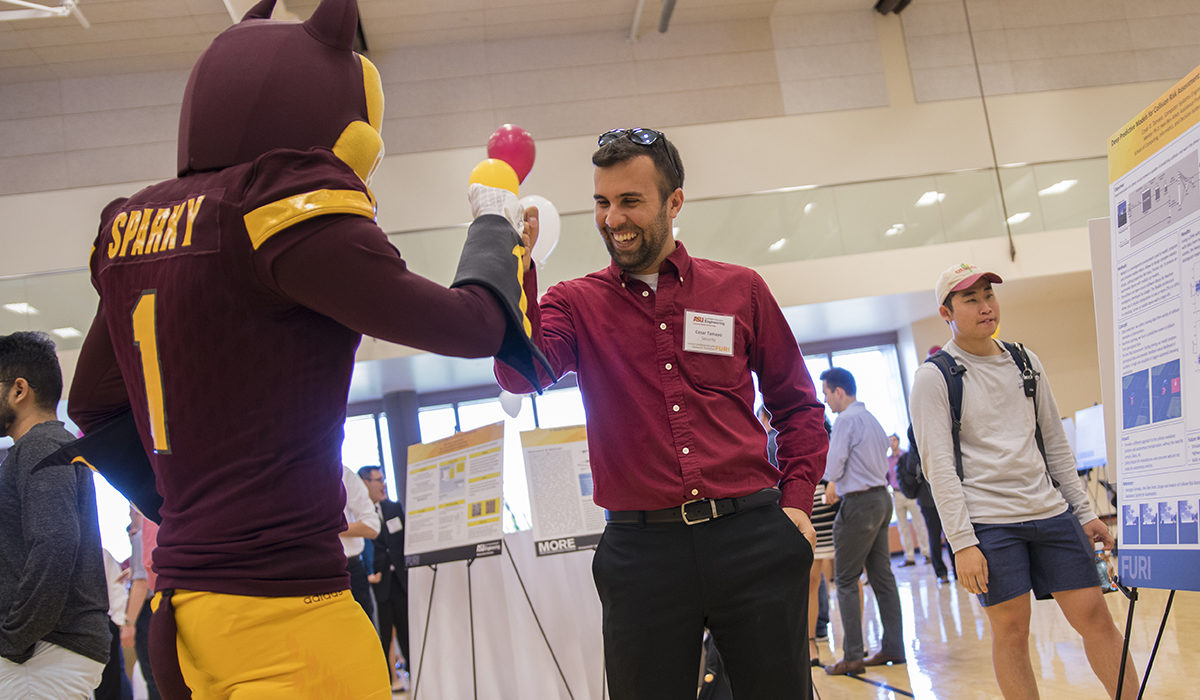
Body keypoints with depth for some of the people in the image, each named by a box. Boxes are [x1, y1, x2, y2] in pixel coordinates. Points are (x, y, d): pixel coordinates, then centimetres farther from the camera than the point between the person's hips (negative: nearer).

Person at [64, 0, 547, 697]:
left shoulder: (133, 225, 7)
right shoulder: (279, 204, -16)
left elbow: (94, 405, 19)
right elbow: (472, 326, -9)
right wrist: (495, 226, 9)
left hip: (185, 599, 8)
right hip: (283, 612, -8)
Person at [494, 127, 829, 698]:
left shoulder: (740, 290, 8)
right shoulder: (576, 303, 6)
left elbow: (796, 404, 15)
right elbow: (521, 373, -15)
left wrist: (796, 498, 4)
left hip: (750, 538, 1)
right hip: (641, 550, 0)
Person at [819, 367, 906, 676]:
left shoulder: (846, 420, -13)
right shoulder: (872, 419, 15)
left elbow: (833, 467, -16)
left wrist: (832, 483, 7)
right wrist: (839, 486, 14)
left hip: (859, 504, -9)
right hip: (881, 497, 9)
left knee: (846, 580, -3)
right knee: (882, 575, 12)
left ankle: (852, 657, -3)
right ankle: (893, 648, 16)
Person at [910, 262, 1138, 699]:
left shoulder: (1025, 363, 13)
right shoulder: (933, 377, -4)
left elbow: (1055, 443, 18)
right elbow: (938, 466, -10)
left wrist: (1083, 511, 14)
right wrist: (962, 542, -15)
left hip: (1051, 513, 5)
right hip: (987, 521, -5)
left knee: (1095, 617, 4)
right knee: (1011, 629, 0)